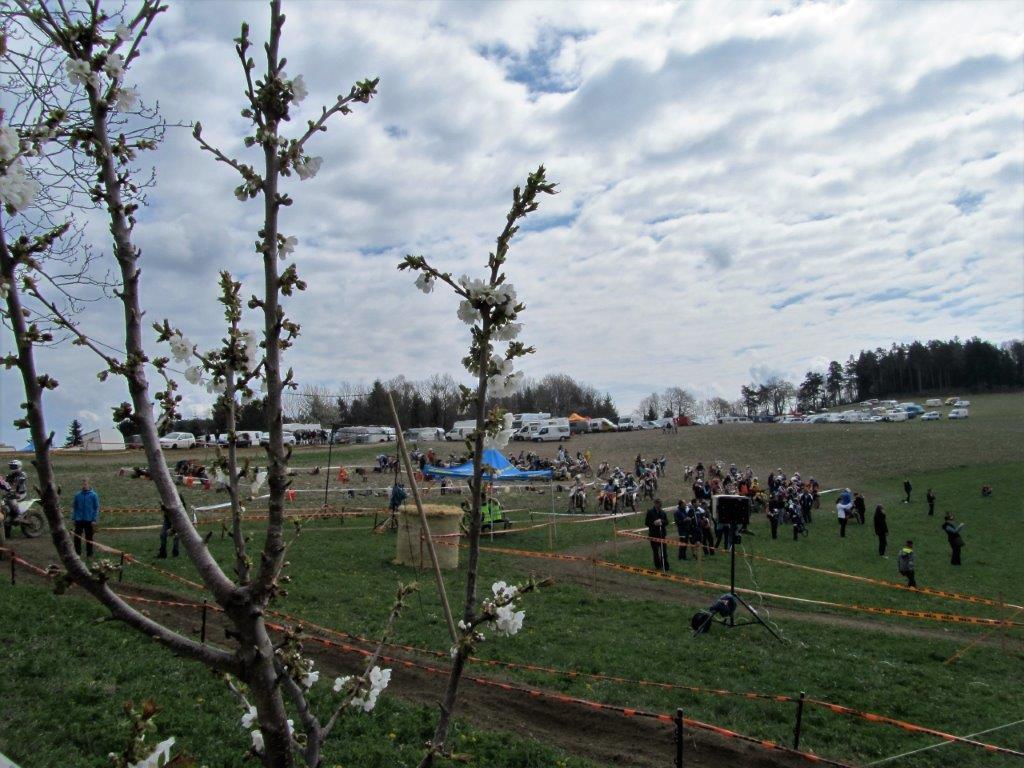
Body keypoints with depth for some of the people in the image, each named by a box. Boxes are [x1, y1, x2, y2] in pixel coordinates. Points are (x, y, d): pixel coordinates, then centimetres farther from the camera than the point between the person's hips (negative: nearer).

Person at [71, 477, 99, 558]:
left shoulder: (93, 495, -3)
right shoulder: (77, 495, 3)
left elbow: (96, 508, -3)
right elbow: (74, 507, 9)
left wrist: (94, 520, -8)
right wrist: (73, 518, 4)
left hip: (89, 520, -2)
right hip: (78, 520, 2)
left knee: (89, 538, 6)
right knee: (77, 537, 4)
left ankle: (89, 554, 16)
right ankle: (77, 552, 18)